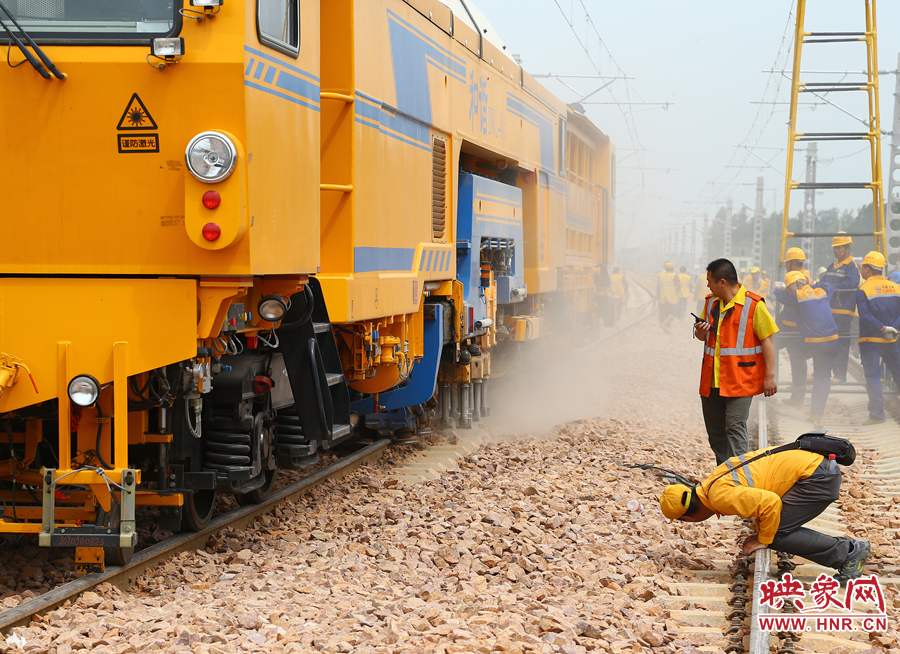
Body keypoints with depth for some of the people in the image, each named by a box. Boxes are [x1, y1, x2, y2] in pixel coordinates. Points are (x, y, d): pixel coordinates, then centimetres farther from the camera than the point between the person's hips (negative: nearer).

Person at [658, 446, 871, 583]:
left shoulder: (721, 496, -18)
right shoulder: (713, 481, 12)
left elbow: (771, 502, -27)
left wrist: (764, 540, -12)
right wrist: (761, 533, 18)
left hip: (818, 476, -9)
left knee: (777, 536, -8)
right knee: (781, 530, 12)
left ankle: (849, 552, -2)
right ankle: (848, 546, 13)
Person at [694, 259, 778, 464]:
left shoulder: (753, 304, -8)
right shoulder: (711, 302, 12)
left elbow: (767, 341, -7)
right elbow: (703, 337, 25)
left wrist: (770, 376, -10)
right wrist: (700, 331, -1)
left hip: (740, 379, -7)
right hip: (712, 379, 7)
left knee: (735, 427, -12)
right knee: (715, 430, 11)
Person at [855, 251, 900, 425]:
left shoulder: (863, 290, -9)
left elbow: (865, 315, -19)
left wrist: (882, 328, -15)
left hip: (870, 340, -4)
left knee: (872, 375, -4)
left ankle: (877, 413, -10)